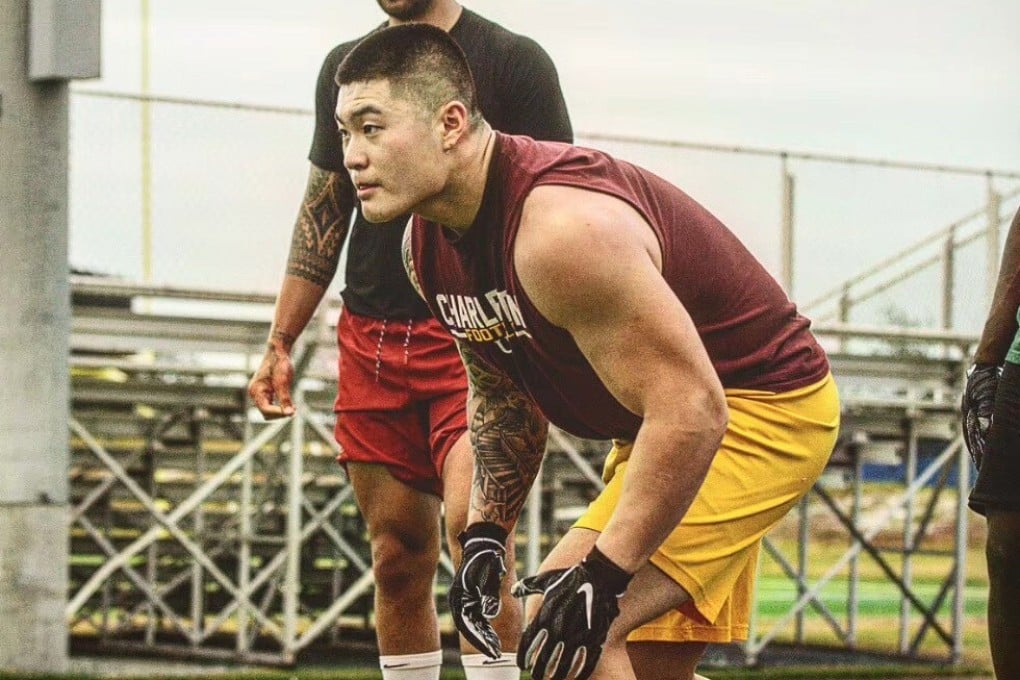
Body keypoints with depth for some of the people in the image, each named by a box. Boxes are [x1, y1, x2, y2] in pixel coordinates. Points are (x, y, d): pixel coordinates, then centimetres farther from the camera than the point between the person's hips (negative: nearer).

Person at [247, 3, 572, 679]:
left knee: (473, 522, -22)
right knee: (400, 556, 4)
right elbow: (323, 212, 21)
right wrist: (280, 343, 16)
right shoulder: (346, 68, 16)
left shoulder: (514, 61, 0)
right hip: (370, 342, 5)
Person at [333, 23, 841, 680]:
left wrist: (602, 575, -30)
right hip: (666, 418, 10)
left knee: (564, 626, -24)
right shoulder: (427, 246, -3)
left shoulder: (563, 230, -33)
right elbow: (502, 392, 15)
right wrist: (486, 533, 6)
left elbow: (690, 410, -32)